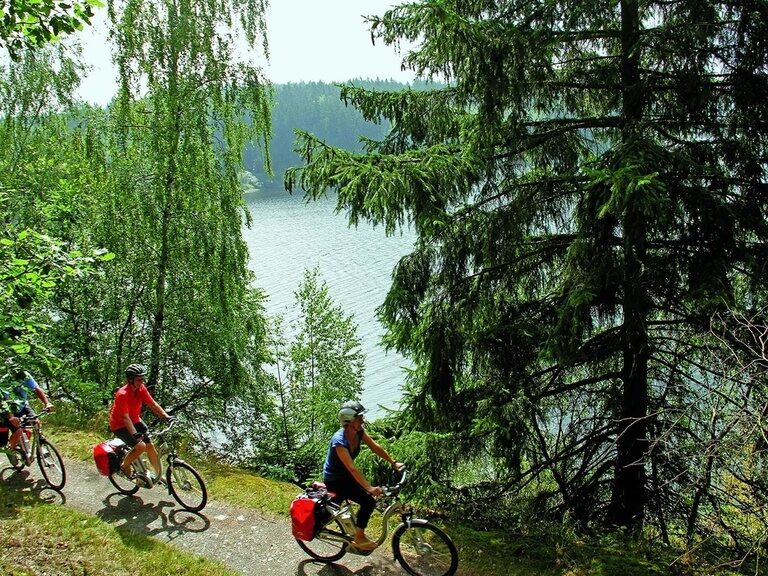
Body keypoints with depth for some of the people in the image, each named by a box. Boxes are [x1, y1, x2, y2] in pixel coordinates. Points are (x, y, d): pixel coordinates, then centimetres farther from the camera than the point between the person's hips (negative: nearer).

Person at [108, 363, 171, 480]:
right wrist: (135, 435, -42)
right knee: (140, 446, -22)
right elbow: (125, 418, -33)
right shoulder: (122, 394, -30)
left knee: (150, 445, -4)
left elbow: (153, 404, -9)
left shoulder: (141, 389, -11)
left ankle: (159, 474, 8)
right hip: (119, 425, -6)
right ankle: (124, 466, 3)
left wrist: (166, 416, -22)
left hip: (135, 420, 6)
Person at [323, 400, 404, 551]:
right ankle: (359, 539, -4)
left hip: (345, 476, 8)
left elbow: (375, 447, -1)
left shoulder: (359, 431, -10)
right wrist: (369, 488, -45)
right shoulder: (339, 441, -33)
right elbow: (352, 468, -39)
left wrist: (393, 463, -3)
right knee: (368, 501, -18)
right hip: (334, 480, -8)